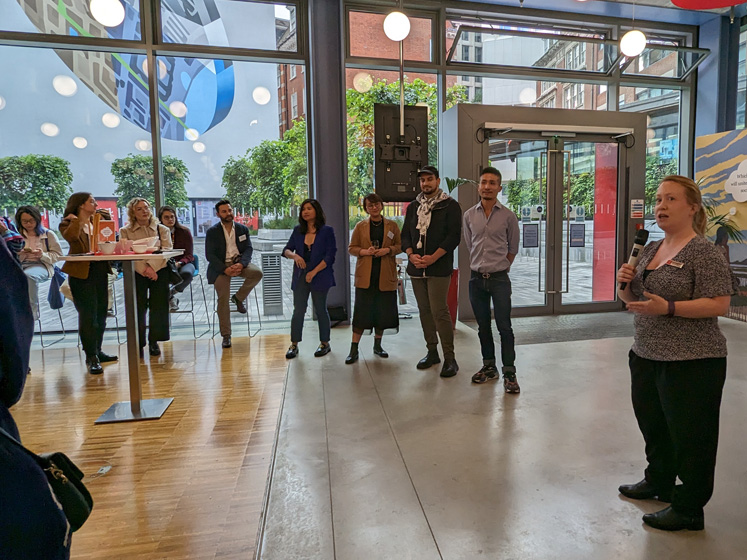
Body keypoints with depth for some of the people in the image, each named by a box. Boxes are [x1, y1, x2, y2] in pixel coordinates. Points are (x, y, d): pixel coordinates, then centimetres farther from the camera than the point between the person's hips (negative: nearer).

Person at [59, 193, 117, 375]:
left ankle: (97, 351, 23)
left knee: (101, 313, 12)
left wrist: (106, 216, 3)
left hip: (100, 271, 6)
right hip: (81, 273, -6)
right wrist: (76, 220, -16)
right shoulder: (68, 223, -4)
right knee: (88, 315, -6)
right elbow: (71, 237, -26)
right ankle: (91, 357, 0)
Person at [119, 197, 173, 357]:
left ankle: (154, 341, 9)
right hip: (136, 272, -1)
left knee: (158, 306, -2)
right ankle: (138, 344, 3)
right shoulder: (126, 231, 10)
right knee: (138, 307, -5)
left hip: (159, 271, 1)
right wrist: (144, 269, -16)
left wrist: (151, 266, -17)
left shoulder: (162, 230, 13)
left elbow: (166, 251, -1)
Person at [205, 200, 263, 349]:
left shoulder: (243, 229, 9)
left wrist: (241, 264, -20)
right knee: (223, 300, -15)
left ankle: (239, 297, -1)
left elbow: (248, 249, 1)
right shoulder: (212, 232, 3)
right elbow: (210, 255, -5)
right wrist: (225, 269, -19)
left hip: (239, 263, 2)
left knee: (257, 273, -28)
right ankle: (226, 336, -3)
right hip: (221, 266, -2)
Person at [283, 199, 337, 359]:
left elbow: (330, 255, -8)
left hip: (319, 276, -3)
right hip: (300, 277, 3)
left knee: (321, 310, 6)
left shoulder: (327, 231, -3)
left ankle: (325, 343, 20)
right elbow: (286, 250, 10)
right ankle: (294, 345, 12)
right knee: (298, 310, 3)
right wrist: (294, 256, -13)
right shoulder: (297, 230, 9)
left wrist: (314, 272, -14)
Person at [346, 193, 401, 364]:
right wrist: (365, 251, -12)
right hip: (365, 276, -1)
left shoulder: (392, 225, 8)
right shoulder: (360, 226, 7)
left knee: (383, 311, 7)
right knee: (361, 311, -4)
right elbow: (351, 248, 7)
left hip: (386, 276, 1)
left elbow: (400, 246, 9)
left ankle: (377, 345, 25)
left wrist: (388, 250, -10)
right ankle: (354, 349, 3)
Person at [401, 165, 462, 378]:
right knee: (424, 311, 10)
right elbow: (405, 234, 14)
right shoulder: (413, 207, 16)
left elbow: (454, 236, -8)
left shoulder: (450, 205, 0)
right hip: (416, 267, 6)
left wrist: (433, 258, -16)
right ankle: (432, 352, 21)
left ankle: (449, 358, -2)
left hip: (439, 268, -6)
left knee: (439, 312, -10)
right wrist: (411, 255, -5)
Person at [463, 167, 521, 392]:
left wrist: (500, 267, 9)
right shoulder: (469, 215, 5)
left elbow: (513, 248, 8)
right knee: (483, 326, 11)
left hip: (499, 278, -3)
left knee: (504, 326, -6)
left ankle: (509, 373, 2)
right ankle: (489, 367, 24)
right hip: (476, 278, 3)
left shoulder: (508, 216, -2)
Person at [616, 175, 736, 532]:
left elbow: (719, 304, -18)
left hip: (691, 362, -8)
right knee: (653, 426, 21)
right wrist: (626, 283, -4)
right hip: (646, 356, 8)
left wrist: (668, 308, -28)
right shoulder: (650, 250, 10)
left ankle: (688, 509, 22)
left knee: (689, 435, 6)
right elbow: (633, 301, 17)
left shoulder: (703, 252, -12)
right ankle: (658, 482, 42)